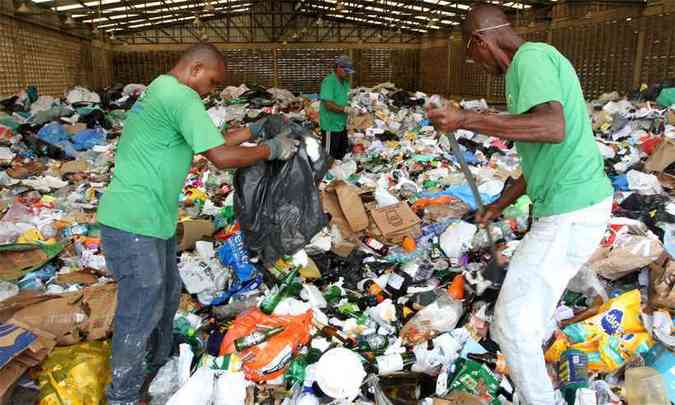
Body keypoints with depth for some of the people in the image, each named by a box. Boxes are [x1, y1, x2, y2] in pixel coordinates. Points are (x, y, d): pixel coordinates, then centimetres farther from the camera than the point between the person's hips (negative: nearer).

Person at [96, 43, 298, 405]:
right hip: (134, 225, -11)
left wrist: (255, 130, 15)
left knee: (167, 295, 23)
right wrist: (271, 149, -8)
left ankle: (159, 367, 42)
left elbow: (211, 141, 18)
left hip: (151, 219, 11)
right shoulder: (181, 96, -18)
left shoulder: (160, 91, 15)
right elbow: (222, 157, -21)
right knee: (141, 312, 3)